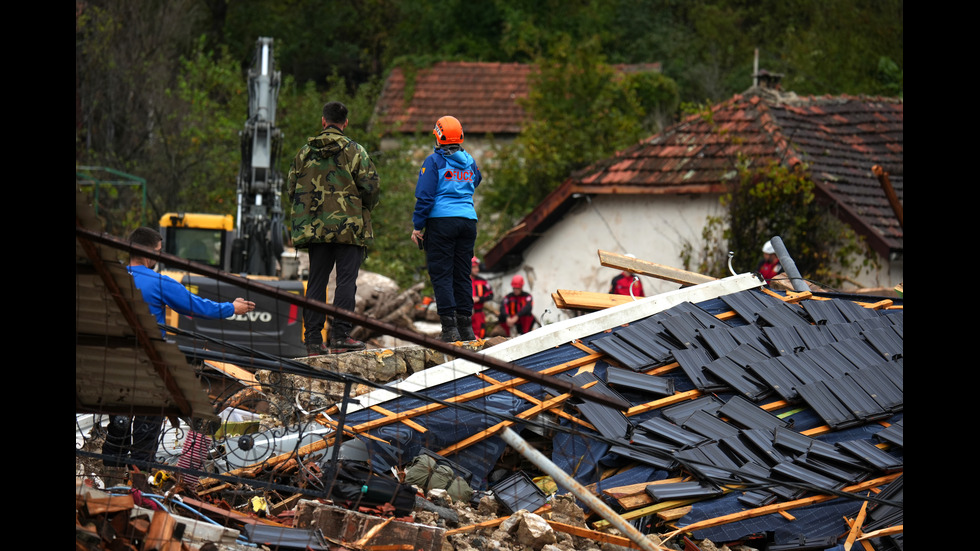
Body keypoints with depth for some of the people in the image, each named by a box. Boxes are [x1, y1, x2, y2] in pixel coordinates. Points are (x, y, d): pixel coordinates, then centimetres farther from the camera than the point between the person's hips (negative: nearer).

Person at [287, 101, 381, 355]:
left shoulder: (304, 153, 9)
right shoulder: (354, 151, -3)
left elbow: (291, 189, 11)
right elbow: (371, 186, -7)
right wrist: (365, 208, 12)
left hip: (314, 228, 4)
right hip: (349, 227, -4)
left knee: (316, 281, 7)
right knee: (346, 279, -3)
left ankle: (313, 339, 5)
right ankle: (340, 334, -12)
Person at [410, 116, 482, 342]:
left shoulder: (434, 161, -5)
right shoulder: (470, 162, 11)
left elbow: (425, 197, -8)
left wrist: (417, 226, -3)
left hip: (441, 220, -5)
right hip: (468, 220, 5)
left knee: (441, 274, -4)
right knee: (462, 274, 10)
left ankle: (449, 327, -11)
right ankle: (466, 326, 9)